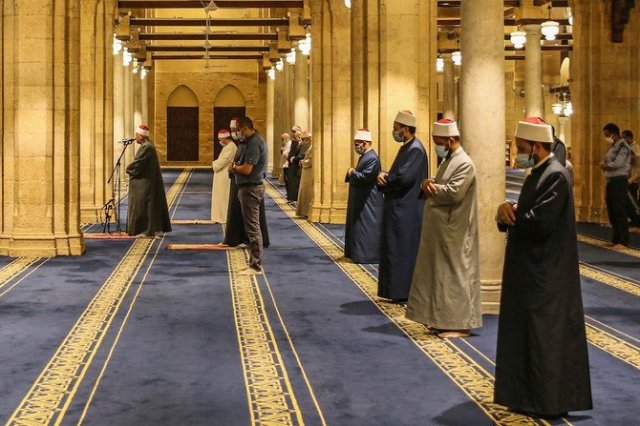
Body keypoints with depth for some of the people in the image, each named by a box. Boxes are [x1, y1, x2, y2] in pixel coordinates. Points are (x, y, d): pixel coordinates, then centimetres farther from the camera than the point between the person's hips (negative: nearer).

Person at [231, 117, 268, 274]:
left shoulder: (254, 143, -19)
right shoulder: (256, 141, 13)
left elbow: (247, 169, -24)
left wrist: (234, 168, -6)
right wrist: (238, 166, 1)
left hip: (250, 188, -11)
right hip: (253, 186, 11)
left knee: (252, 227, -5)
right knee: (253, 226, 16)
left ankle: (256, 266, -1)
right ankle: (255, 261, 24)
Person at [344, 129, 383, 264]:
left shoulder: (372, 158, -20)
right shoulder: (364, 156, 12)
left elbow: (365, 177, -26)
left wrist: (352, 173, -12)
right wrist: (352, 173, 0)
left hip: (368, 201, -11)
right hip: (361, 200, 11)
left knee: (365, 228, -6)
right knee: (358, 226, 16)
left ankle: (367, 256, -1)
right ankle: (357, 253, 24)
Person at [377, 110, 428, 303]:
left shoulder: (415, 149, -16)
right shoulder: (406, 147, 14)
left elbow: (404, 177, -26)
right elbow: (395, 174, 17)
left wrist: (384, 180, -8)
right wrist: (384, 175, -6)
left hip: (407, 211, -10)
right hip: (399, 208, 10)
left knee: (403, 250, -4)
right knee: (395, 249, 13)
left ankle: (404, 293, 3)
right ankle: (398, 291, 19)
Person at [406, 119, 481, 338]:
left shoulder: (464, 164, -15)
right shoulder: (448, 161, 15)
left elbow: (454, 193, -25)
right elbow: (441, 188, 17)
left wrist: (431, 187, -9)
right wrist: (429, 185, -7)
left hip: (453, 231, -9)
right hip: (440, 229, 9)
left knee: (455, 274, -4)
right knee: (442, 273, 13)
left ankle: (460, 323, 2)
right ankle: (443, 318, 20)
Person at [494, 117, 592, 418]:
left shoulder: (555, 176, -18)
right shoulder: (538, 174, 13)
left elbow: (540, 223, -26)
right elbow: (524, 215, 13)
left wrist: (508, 214, -10)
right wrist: (508, 213, -10)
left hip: (546, 275, -10)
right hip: (532, 269, 10)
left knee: (544, 336, -2)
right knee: (528, 333, 15)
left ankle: (548, 401, 8)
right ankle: (530, 394, 26)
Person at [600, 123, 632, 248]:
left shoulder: (623, 146, -11)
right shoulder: (613, 146, 17)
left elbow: (618, 164, -20)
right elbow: (606, 162, 19)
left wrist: (605, 165, -4)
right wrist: (605, 165, -3)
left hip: (619, 181, -10)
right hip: (611, 181, 10)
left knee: (620, 212, -8)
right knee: (612, 211, 13)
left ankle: (623, 241, -5)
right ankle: (616, 239, 20)